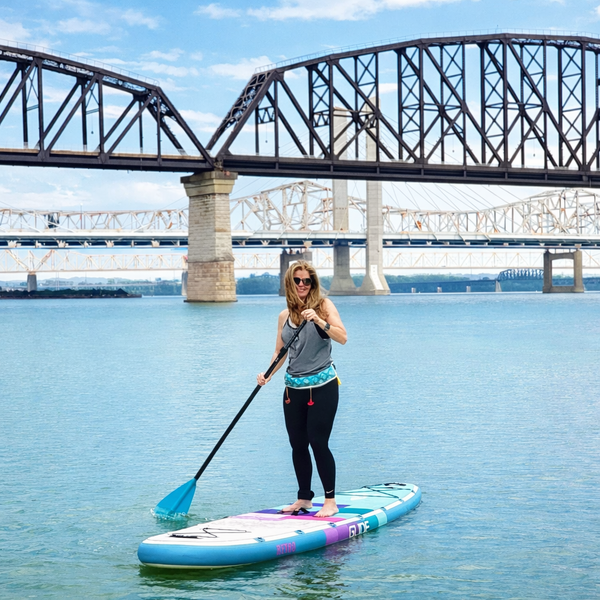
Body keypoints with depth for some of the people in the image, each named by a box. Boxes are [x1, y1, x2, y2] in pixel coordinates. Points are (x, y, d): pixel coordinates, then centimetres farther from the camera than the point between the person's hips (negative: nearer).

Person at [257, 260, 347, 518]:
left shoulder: (323, 305, -4)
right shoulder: (285, 315, 10)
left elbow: (342, 337, -15)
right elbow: (280, 352, 14)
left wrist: (319, 321, -27)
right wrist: (268, 374, -2)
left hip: (322, 385, -5)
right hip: (294, 387, 5)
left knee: (318, 442, -9)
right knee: (297, 444, 8)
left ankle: (330, 501, 1)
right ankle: (304, 498, 22)